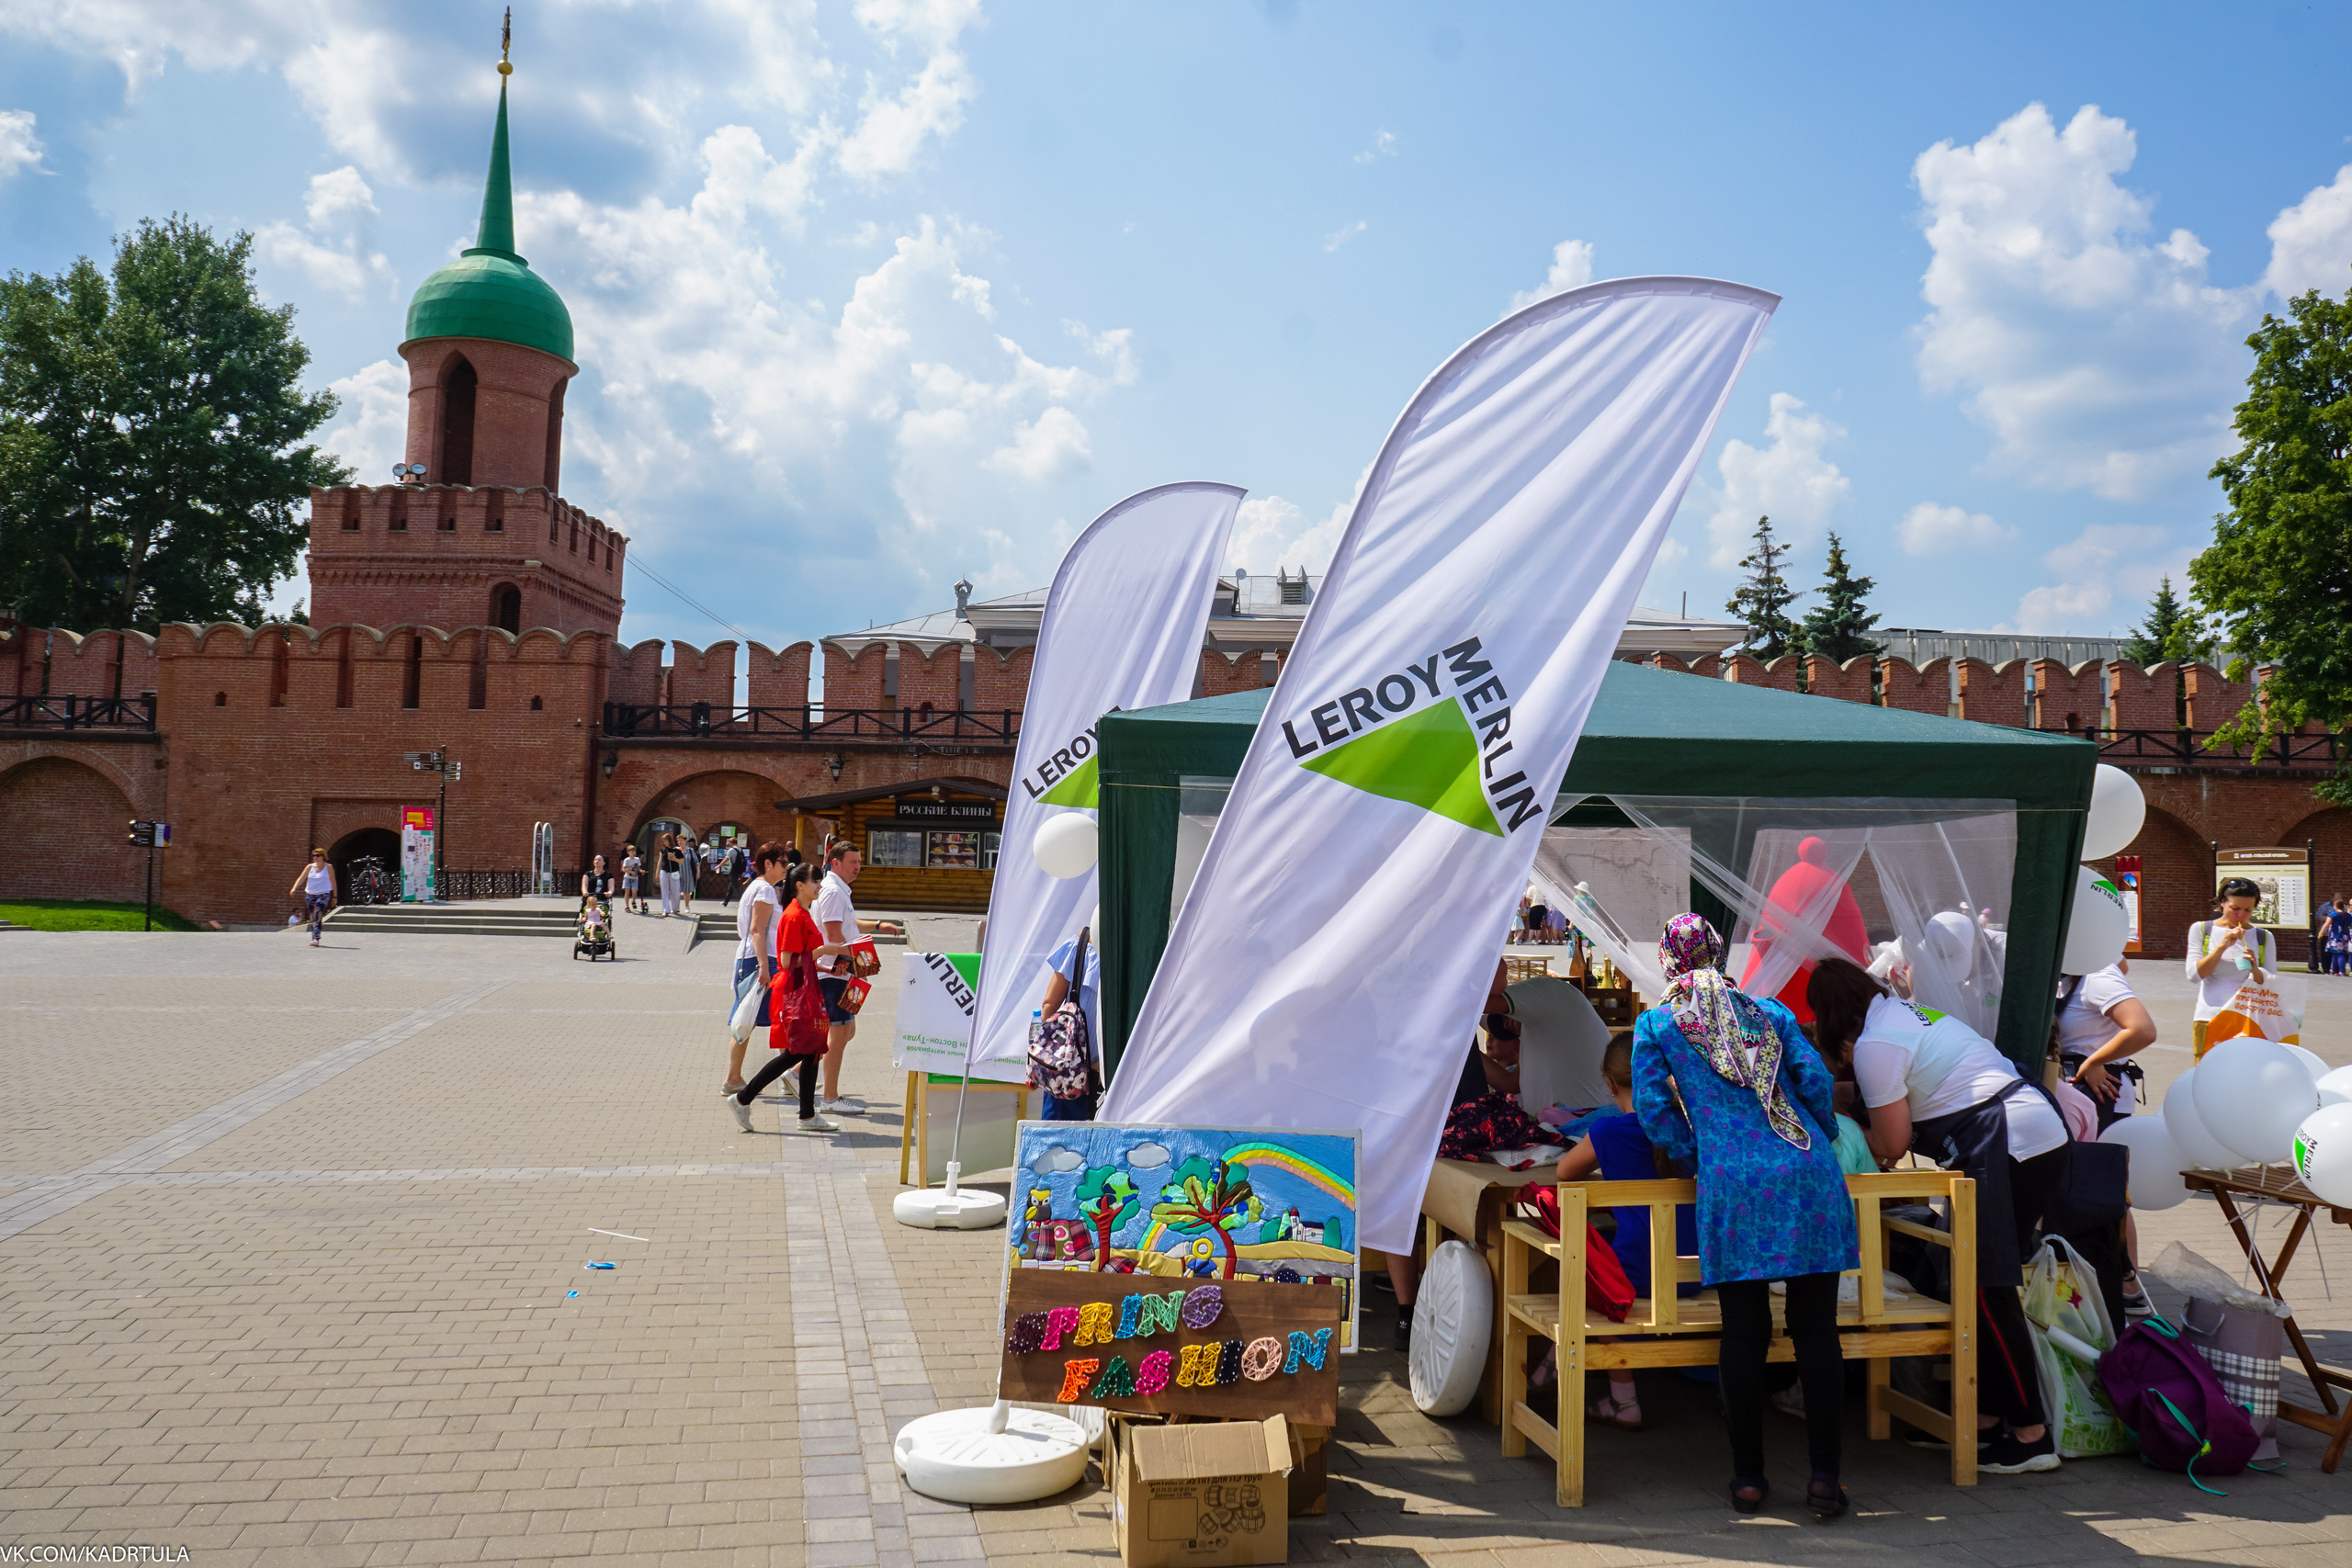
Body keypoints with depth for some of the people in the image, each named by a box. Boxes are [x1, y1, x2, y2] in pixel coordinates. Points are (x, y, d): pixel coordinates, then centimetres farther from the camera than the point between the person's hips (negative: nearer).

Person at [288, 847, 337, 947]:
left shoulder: (328, 868, 1)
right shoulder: (310, 867, 7)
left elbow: (333, 882, 6)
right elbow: (301, 878, 1)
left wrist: (334, 896, 7)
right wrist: (294, 888, -16)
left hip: (323, 895, -4)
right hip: (310, 895, 4)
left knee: (318, 915, -20)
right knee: (312, 918, 9)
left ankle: (316, 938, -26)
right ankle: (314, 938, 20)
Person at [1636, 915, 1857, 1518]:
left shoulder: (1655, 1024, 11)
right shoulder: (1770, 1010, 17)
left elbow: (1652, 1107, 4)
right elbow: (1814, 1078, 9)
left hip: (1732, 1184, -2)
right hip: (1808, 1175, 2)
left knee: (1743, 1333, 5)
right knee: (1816, 1329, 5)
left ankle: (1748, 1475, 10)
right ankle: (1824, 1474, 4)